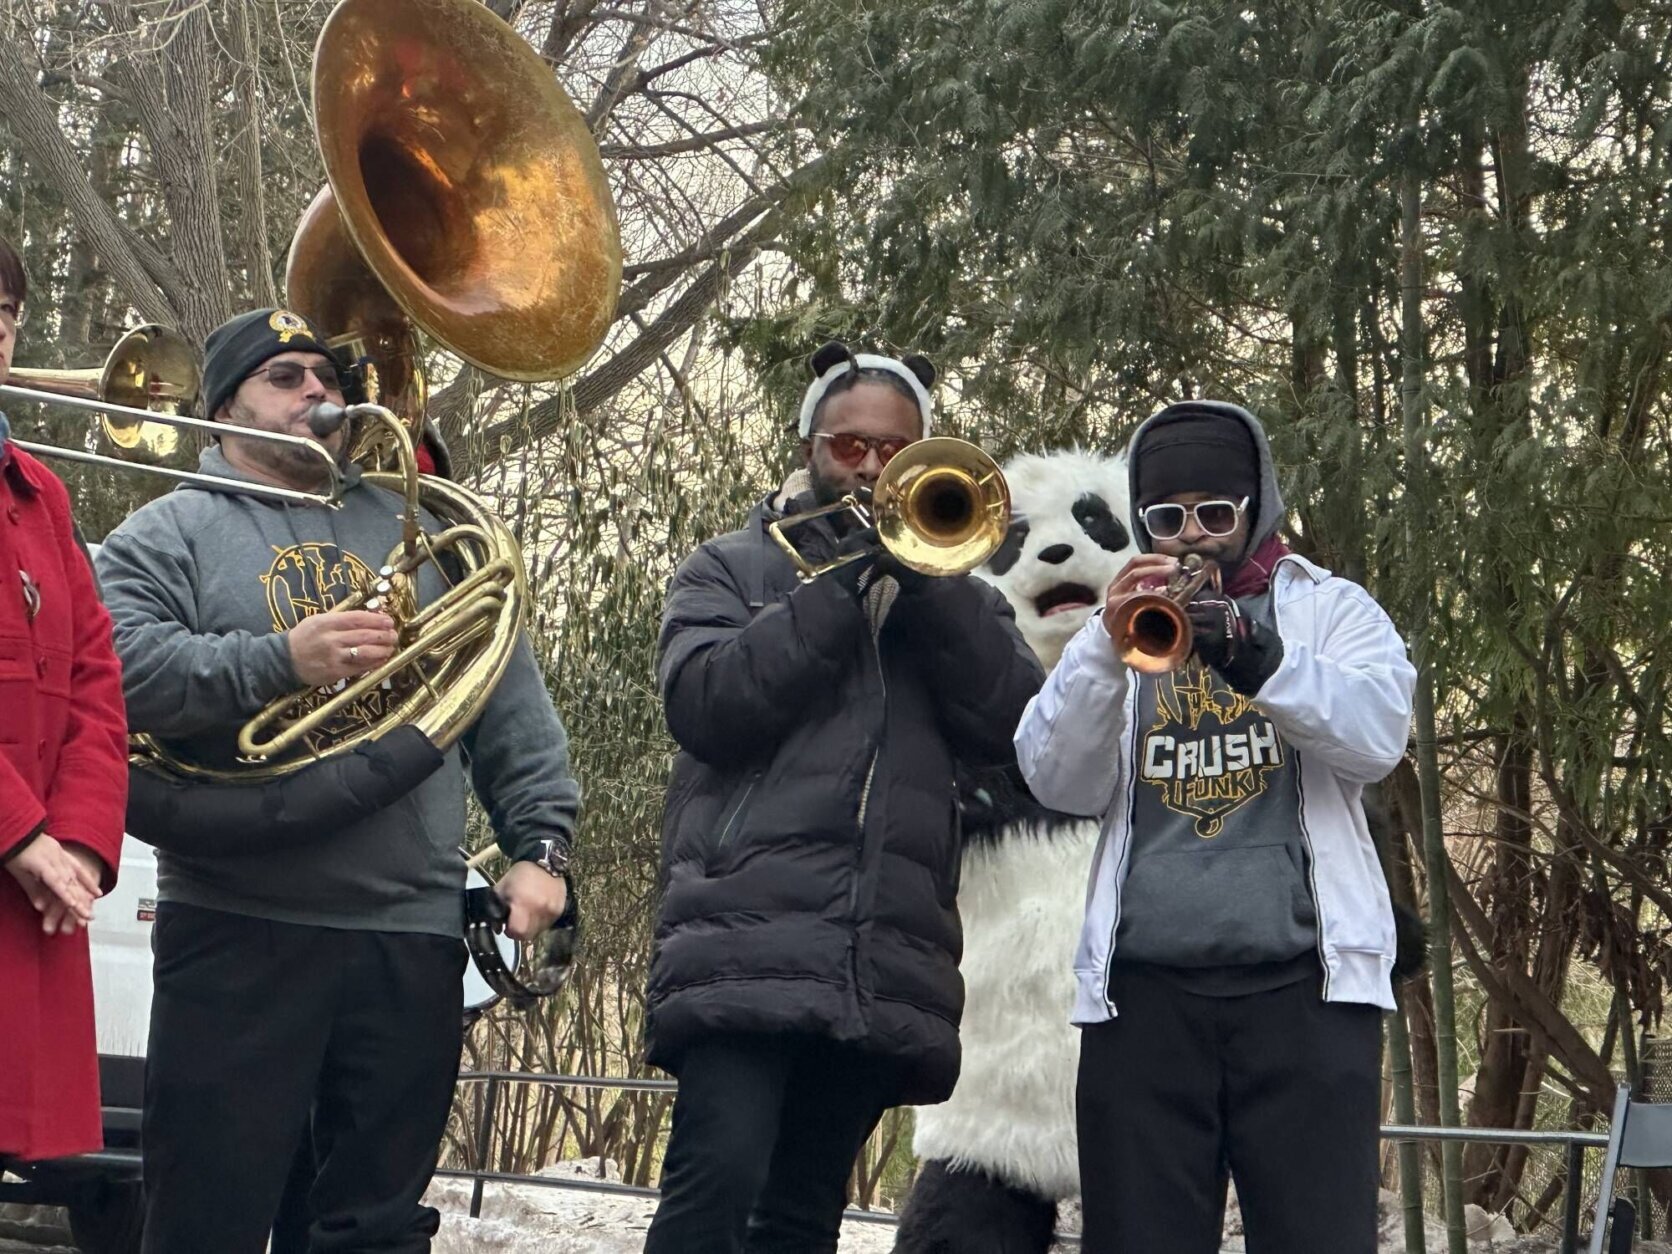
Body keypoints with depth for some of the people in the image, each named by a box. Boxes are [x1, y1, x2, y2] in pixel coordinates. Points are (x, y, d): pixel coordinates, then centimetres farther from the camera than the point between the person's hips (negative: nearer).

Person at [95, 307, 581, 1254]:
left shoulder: (415, 531, 18)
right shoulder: (169, 536, 7)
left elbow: (511, 706, 14)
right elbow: (125, 671, -11)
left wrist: (541, 843, 3)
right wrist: (281, 659, -19)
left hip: (413, 937, 3)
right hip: (238, 933, -3)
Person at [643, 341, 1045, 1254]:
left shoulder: (951, 592, 22)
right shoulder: (731, 569, 15)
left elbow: (1013, 726, 3)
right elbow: (705, 703, -5)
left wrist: (924, 576, -5)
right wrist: (843, 581, -7)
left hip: (886, 963, 3)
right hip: (748, 942, -3)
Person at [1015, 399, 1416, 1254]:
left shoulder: (1331, 610, 14)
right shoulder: (1122, 625, 18)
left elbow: (1379, 733, -7)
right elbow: (1058, 783, 3)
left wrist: (1260, 658, -24)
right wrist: (1107, 649, -14)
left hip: (1303, 986, -2)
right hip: (1144, 990, 2)